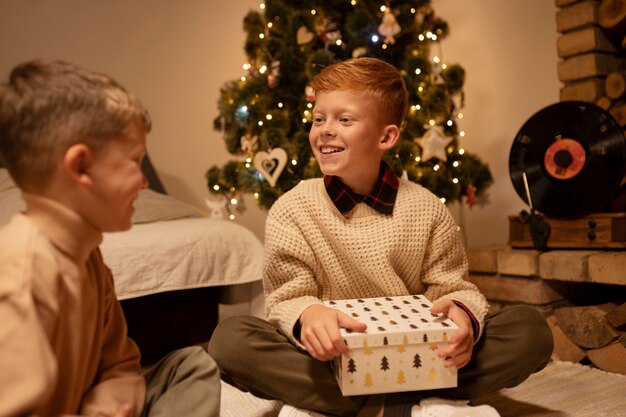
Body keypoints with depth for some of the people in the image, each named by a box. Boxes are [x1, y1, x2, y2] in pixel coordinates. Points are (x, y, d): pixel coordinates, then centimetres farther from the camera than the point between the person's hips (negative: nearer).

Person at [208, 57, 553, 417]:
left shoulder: (427, 209, -1)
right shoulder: (292, 209, -4)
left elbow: (452, 286, 0)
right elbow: (287, 297, -6)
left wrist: (463, 312, -25)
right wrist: (307, 314, -31)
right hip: (334, 363, -1)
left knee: (532, 329, -17)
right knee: (231, 338, -26)